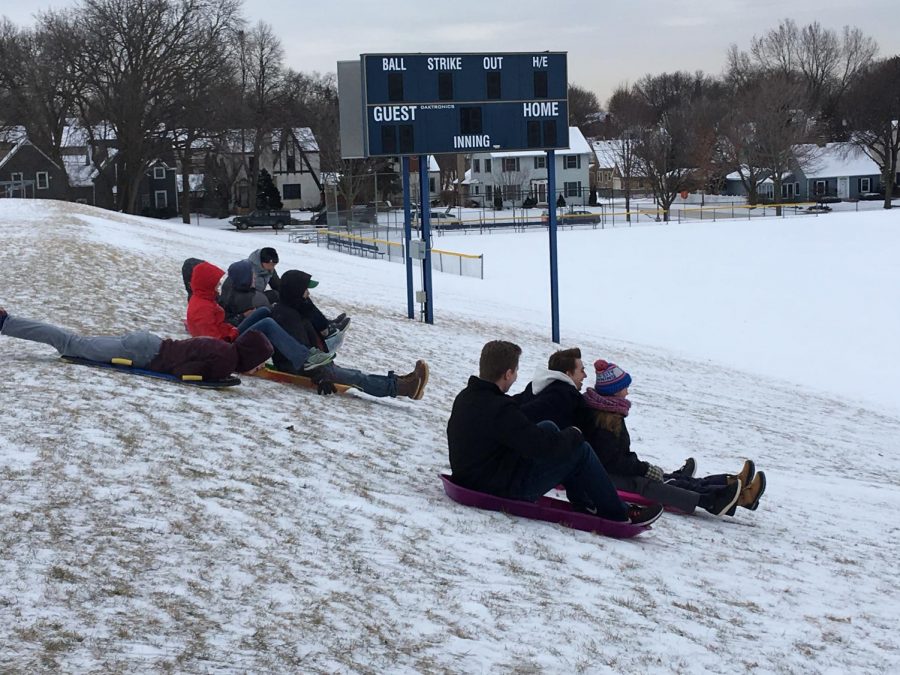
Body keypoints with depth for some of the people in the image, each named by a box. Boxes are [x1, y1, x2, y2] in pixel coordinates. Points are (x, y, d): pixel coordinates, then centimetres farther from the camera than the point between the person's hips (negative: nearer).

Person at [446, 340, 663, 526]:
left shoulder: (464, 397, 3)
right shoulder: (500, 410, -27)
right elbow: (545, 447, -25)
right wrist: (573, 434, -5)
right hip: (504, 490, -10)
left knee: (548, 428, 20)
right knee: (580, 450, -4)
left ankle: (583, 502, 26)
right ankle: (617, 514, 11)